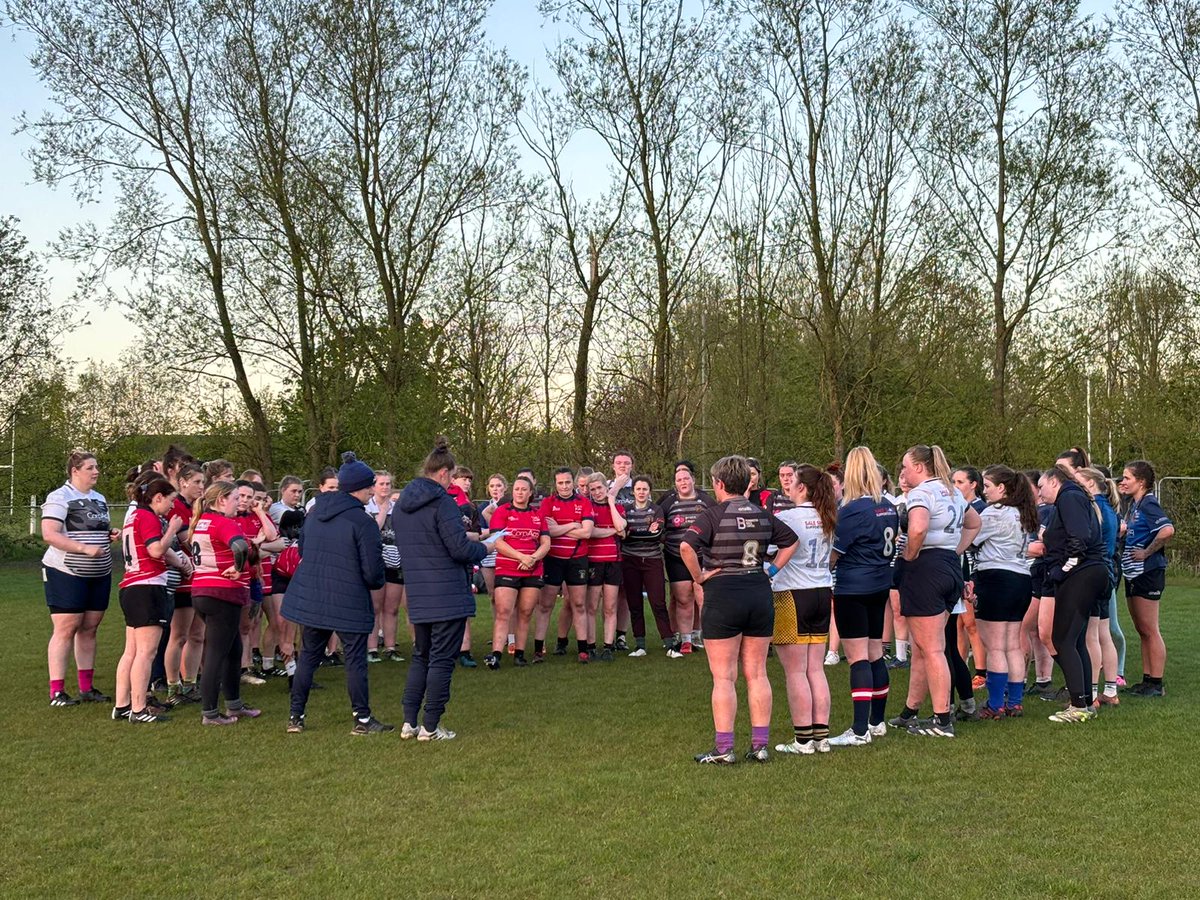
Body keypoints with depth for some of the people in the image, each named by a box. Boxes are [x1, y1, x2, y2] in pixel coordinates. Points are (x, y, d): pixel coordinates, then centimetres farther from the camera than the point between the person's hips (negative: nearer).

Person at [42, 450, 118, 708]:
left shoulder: (99, 498, 16)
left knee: (89, 629, 9)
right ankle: (57, 691, -2)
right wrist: (85, 548, -26)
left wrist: (112, 534, 5)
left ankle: (87, 688, 14)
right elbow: (49, 534, -19)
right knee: (66, 629, -6)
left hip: (99, 575, 7)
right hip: (66, 573, -7)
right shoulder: (60, 497, -9)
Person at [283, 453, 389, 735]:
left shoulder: (314, 513, 5)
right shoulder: (363, 522, -16)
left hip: (310, 599, 6)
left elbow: (302, 548, 18)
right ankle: (362, 719, 10)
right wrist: (379, 582, 6)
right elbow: (373, 572, -16)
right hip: (350, 603, -6)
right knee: (356, 660, 4)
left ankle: (295, 717, 19)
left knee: (308, 656, 15)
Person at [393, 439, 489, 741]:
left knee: (421, 657, 19)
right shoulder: (443, 502, -16)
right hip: (448, 594, -7)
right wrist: (483, 548, 1)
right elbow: (460, 548, -20)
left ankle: (409, 722, 18)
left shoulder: (401, 505, 10)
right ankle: (430, 727, 5)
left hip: (417, 596, 7)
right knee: (442, 660, 1)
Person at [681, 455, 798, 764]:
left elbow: (686, 546, -24)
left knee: (724, 678, 0)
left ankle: (723, 749, 3)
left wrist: (699, 576, -11)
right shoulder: (763, 515, 8)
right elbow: (791, 541, 18)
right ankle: (760, 745, 14)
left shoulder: (714, 515, -10)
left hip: (723, 595, -5)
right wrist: (772, 570, 15)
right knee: (757, 674, 11)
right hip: (761, 593, 5)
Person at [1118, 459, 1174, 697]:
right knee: (1142, 631, 13)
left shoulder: (1148, 504, -15)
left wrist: (1147, 552, -21)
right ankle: (1147, 680, 20)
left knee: (1150, 630, -4)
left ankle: (1156, 684, 1)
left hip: (1147, 573, -10)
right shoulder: (1134, 504, 14)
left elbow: (1167, 530, -29)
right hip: (1133, 574, 10)